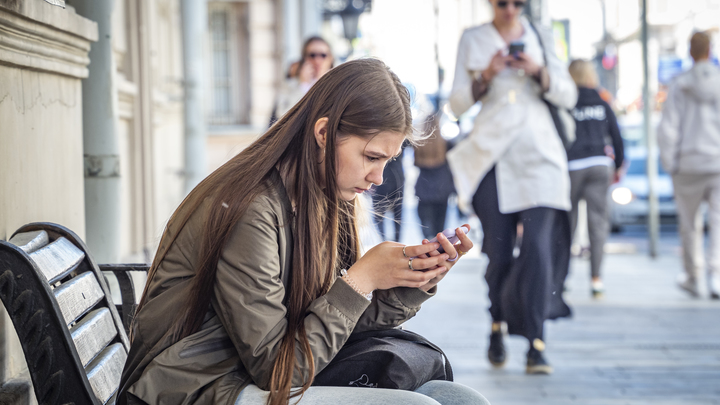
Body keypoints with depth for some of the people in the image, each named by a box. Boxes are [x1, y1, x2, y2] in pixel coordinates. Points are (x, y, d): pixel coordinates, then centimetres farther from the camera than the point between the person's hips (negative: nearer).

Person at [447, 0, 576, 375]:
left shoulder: (541, 38, 13)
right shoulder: (473, 40, 9)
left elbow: (569, 96, 9)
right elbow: (457, 103, 6)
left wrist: (539, 72, -8)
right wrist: (485, 76, -11)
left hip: (539, 155, 0)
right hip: (492, 155, 0)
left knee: (538, 246, -12)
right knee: (498, 250, -1)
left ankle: (536, 343, -12)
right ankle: (498, 325, 23)